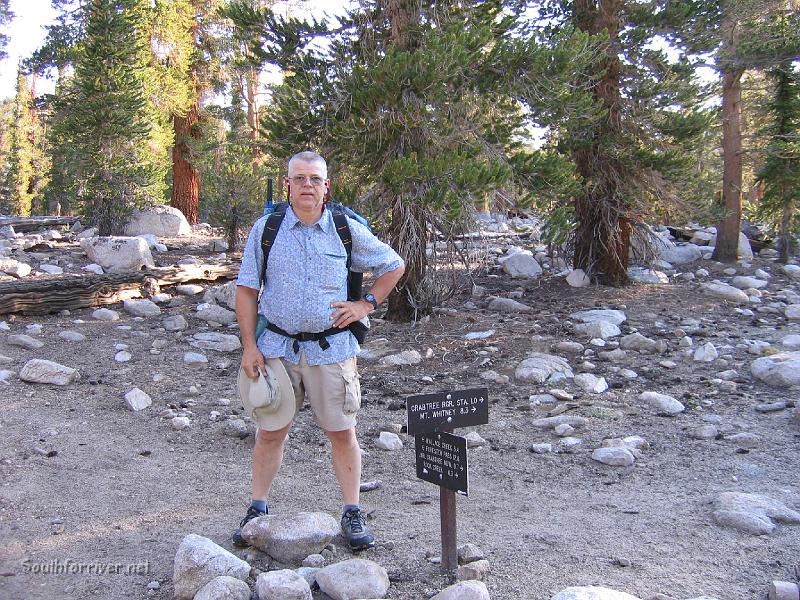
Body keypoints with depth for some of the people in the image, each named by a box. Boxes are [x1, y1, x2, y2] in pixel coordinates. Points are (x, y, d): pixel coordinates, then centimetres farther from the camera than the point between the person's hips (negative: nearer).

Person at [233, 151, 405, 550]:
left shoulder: (347, 230, -1)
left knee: (342, 432, 5)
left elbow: (394, 266, 12)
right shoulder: (265, 229, 0)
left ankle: (352, 514, 18)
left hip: (331, 348, 0)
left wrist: (366, 304, 1)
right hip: (277, 346, 1)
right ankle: (257, 509, 25)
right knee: (270, 431, 9)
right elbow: (246, 290, 3)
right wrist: (249, 346, -3)